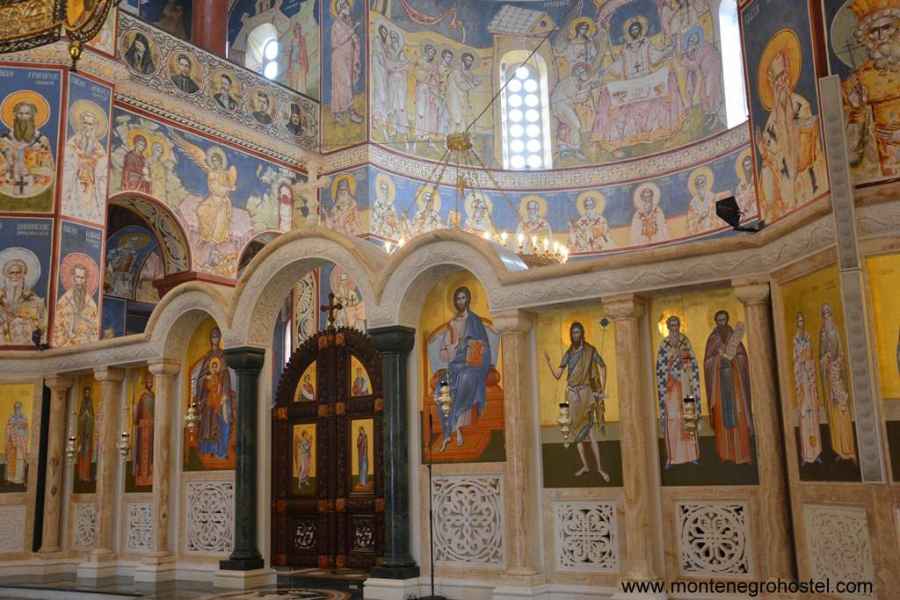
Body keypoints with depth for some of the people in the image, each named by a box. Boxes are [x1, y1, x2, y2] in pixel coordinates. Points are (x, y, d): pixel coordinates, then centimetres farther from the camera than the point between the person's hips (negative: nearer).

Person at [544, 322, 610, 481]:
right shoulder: (568, 354, 7)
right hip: (572, 394, 4)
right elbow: (557, 375, 4)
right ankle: (585, 465, 16)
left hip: (586, 393, -4)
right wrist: (548, 360, -8)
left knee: (590, 431, -10)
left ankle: (600, 467, -5)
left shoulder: (590, 351, -3)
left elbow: (602, 366, 4)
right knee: (578, 430, 8)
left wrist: (603, 389, -1)